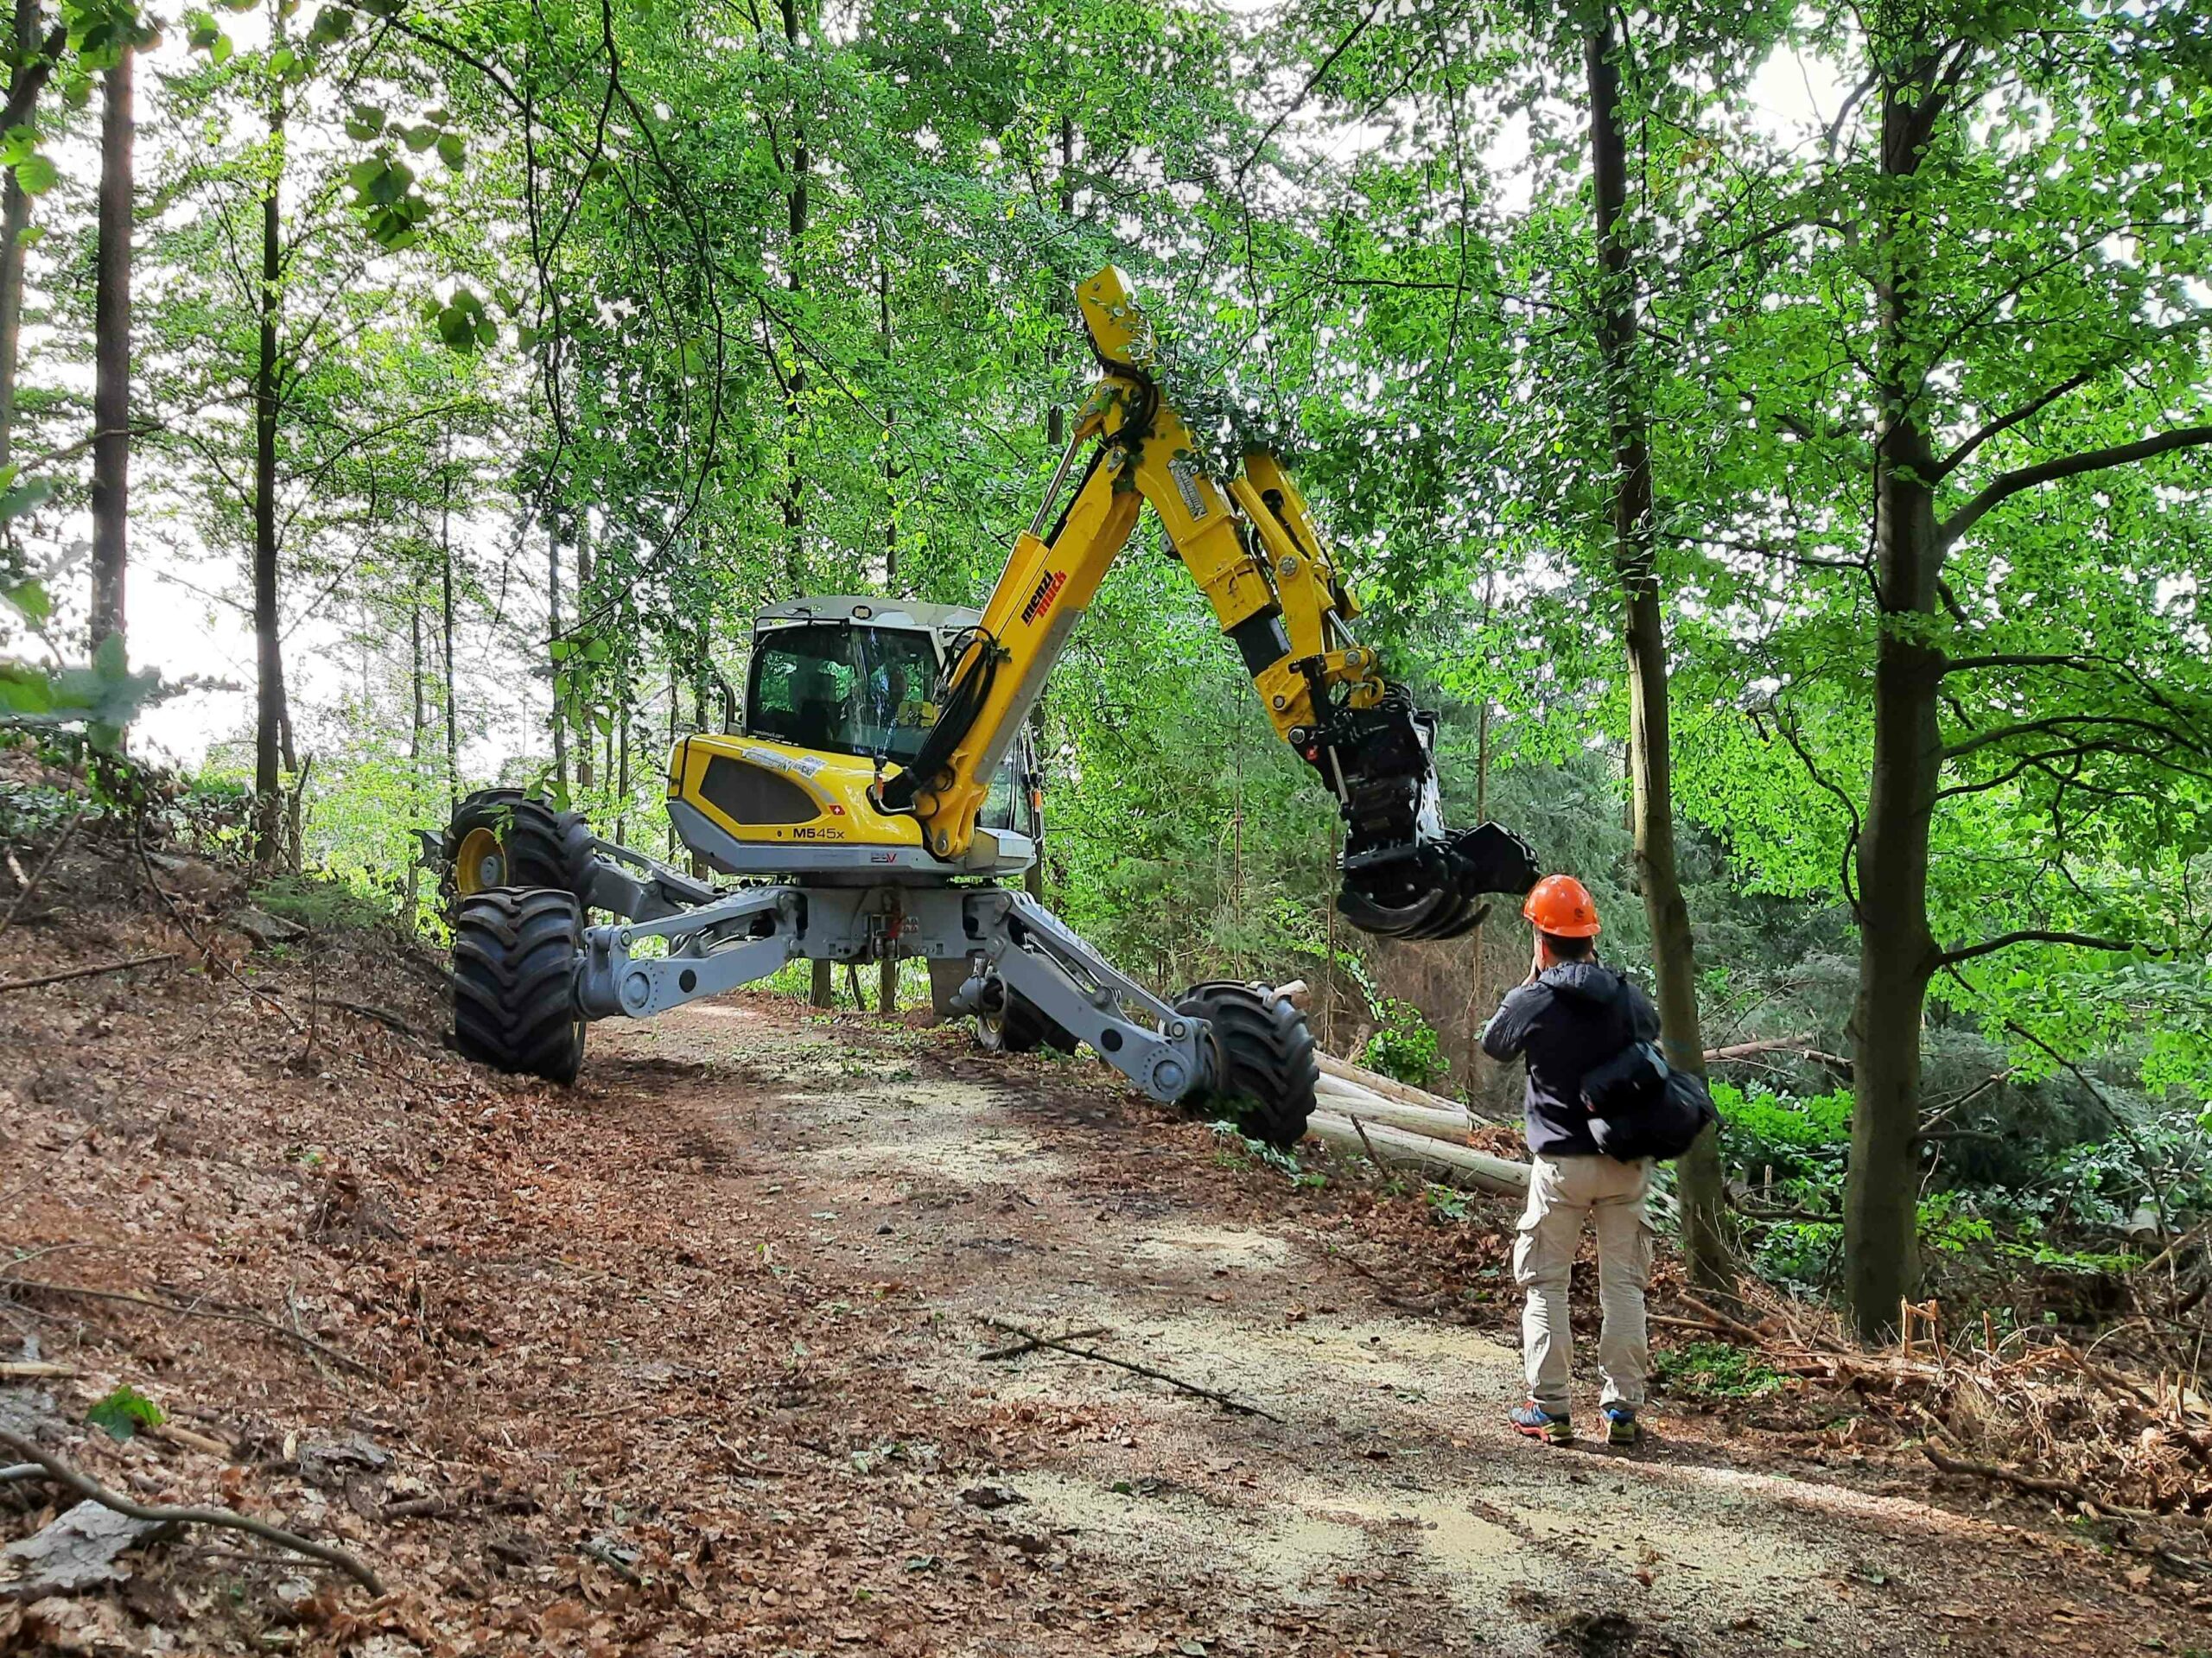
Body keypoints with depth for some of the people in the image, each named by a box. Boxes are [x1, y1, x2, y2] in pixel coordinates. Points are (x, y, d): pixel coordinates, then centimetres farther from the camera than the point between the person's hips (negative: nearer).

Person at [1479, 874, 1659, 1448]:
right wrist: (1598, 971, 21)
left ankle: (1549, 1408, 8)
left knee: (1545, 1283, 8)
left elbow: (1493, 1042, 9)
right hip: (1627, 1162, 3)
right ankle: (1622, 1408, 12)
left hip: (1560, 1164, -3)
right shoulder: (1628, 997, -1)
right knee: (1623, 1283, 11)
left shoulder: (1532, 1001, -11)